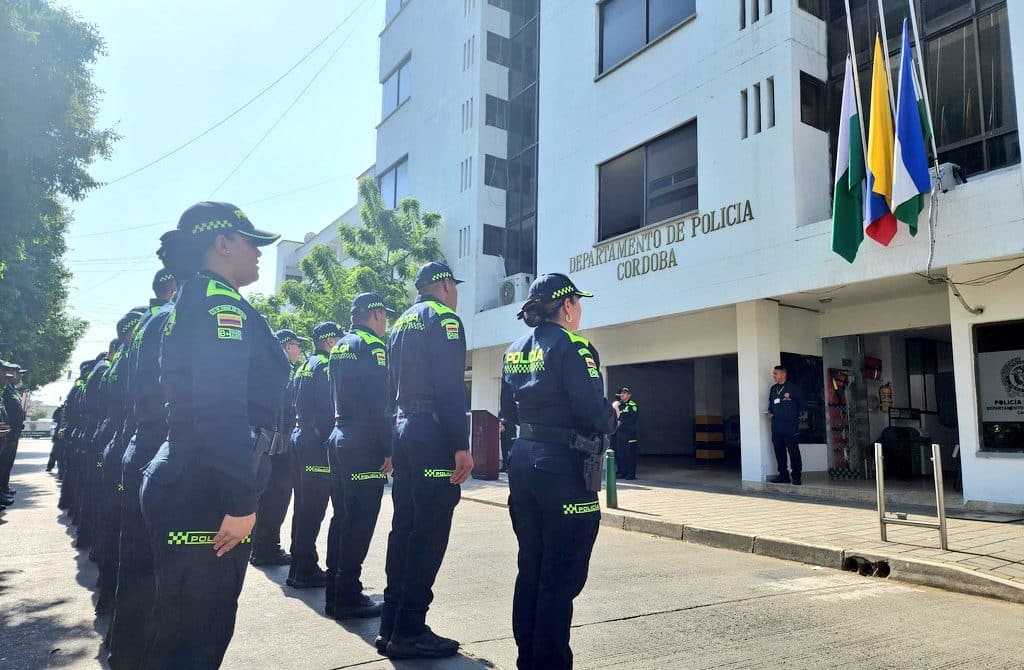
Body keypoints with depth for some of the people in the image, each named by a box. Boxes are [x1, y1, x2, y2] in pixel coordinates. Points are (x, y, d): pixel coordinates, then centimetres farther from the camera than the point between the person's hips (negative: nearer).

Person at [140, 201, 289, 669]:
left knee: (180, 630, 20)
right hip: (204, 494, -10)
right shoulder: (220, 302, -12)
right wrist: (240, 501, -23)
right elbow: (224, 410, -24)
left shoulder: (188, 306, 19)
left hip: (185, 485, 10)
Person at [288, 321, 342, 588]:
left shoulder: (304, 367, 17)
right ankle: (304, 571, 1)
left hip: (300, 437, 10)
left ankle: (300, 565, 24)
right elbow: (331, 408, -17)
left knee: (304, 505, 15)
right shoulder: (325, 366, -11)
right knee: (313, 508, -4)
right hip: (317, 442, -10)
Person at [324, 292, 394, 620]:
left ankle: (335, 593, 21)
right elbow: (380, 403, -18)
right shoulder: (372, 346, -10)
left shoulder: (339, 347, 16)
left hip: (339, 437, 9)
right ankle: (348, 597, 1)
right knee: (360, 522, -4)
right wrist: (388, 448, -16)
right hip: (364, 445, -9)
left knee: (342, 517, 14)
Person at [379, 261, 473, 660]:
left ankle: (391, 626, 18)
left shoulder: (401, 323, 20)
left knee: (404, 528, 12)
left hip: (404, 431, 9)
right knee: (428, 534, -5)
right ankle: (409, 632, 0)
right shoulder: (442, 318, -6)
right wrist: (461, 445, -19)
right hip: (433, 434, -9)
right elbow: (450, 387, -17)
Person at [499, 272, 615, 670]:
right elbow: (594, 413, -19)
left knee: (530, 567, 17)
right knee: (562, 574, 2)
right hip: (563, 466, -8)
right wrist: (612, 417, 1)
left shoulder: (515, 350, 10)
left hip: (523, 462, 8)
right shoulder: (571, 347, -13)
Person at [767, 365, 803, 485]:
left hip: (790, 425, -6)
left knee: (793, 451, -5)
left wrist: (794, 414, 1)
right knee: (779, 451, 8)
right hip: (776, 426, 6)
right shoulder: (773, 389, 15)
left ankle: (796, 476, 0)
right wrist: (770, 411, 9)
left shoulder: (792, 387, -3)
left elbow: (801, 403, 1)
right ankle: (783, 474, 16)